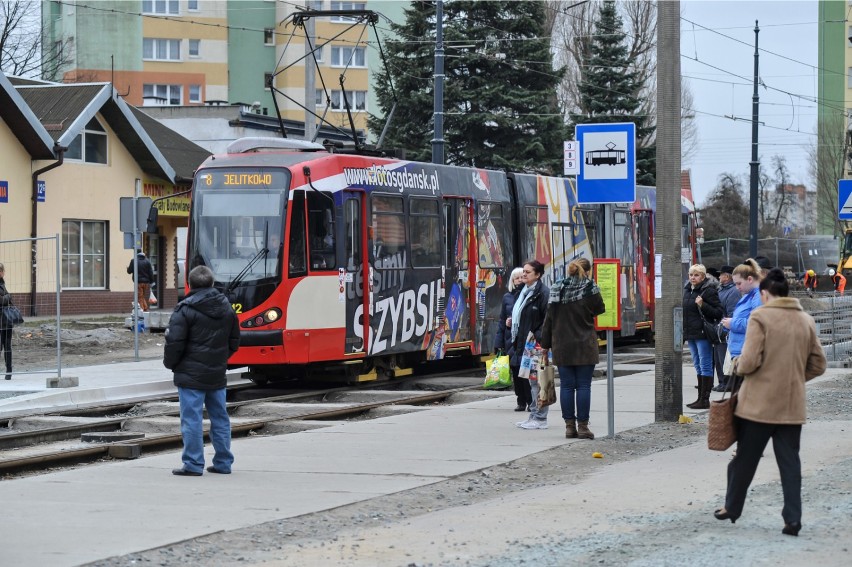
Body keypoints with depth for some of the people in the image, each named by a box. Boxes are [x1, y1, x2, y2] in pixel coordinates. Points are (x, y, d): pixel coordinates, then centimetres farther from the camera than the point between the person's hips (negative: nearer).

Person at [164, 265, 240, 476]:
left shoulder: (185, 310, -13)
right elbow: (234, 342, 15)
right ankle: (223, 463, 17)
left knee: (191, 419, -3)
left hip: (191, 376, -6)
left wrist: (170, 363, 3)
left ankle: (193, 465, -4)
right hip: (217, 375, 6)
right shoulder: (227, 308, 9)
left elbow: (174, 342, -14)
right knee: (220, 417, 13)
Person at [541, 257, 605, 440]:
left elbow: (549, 318, 5)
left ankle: (569, 425, 7)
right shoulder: (589, 289, -8)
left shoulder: (557, 290, 2)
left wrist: (546, 343, 11)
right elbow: (600, 310, 4)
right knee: (583, 385, 1)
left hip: (562, 347, 3)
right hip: (584, 346, -3)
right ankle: (582, 426, 1)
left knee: (566, 386, 6)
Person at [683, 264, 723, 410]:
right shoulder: (687, 290, 13)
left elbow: (718, 312, -12)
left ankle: (705, 399, -3)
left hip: (703, 334, -8)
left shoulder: (709, 291, -9)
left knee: (705, 366, -5)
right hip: (691, 334, 8)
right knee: (698, 366, 13)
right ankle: (700, 398, 19)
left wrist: (702, 305, -24)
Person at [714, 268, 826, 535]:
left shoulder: (760, 317, -11)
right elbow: (818, 365, 9)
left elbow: (749, 362, -17)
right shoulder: (806, 320, 5)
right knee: (790, 462, 7)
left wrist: (739, 367, 5)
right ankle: (793, 518, 0)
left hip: (759, 403, -4)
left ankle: (732, 507, 25)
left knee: (745, 458, 11)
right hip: (792, 405, 4)